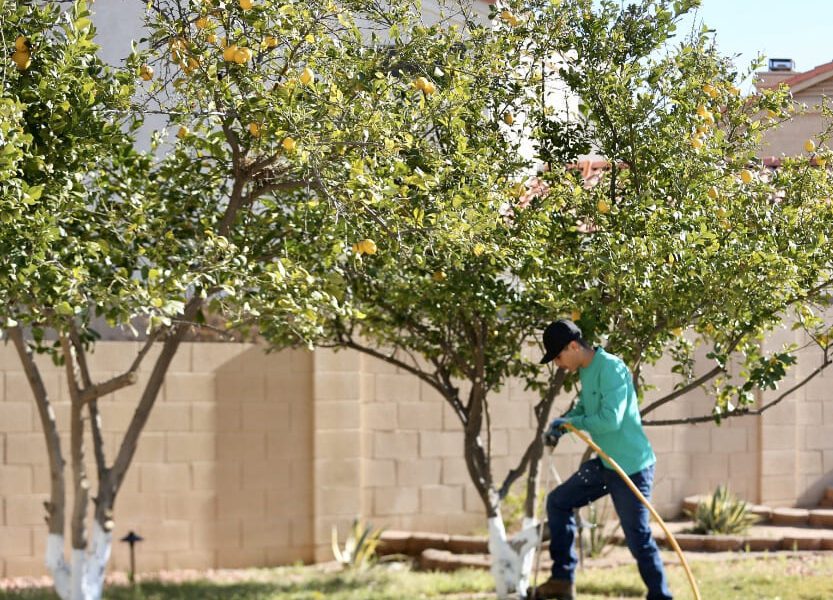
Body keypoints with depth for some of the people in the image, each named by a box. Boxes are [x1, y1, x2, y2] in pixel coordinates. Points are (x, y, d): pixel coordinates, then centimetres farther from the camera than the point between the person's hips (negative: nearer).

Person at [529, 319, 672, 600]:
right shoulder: (586, 371, 8)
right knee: (558, 501, 14)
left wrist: (571, 422, -15)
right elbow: (584, 408, 24)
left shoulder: (611, 369, -20)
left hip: (631, 466, -10)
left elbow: (611, 419, -28)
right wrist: (563, 423, 4)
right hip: (605, 463, 10)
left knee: (638, 538, -6)